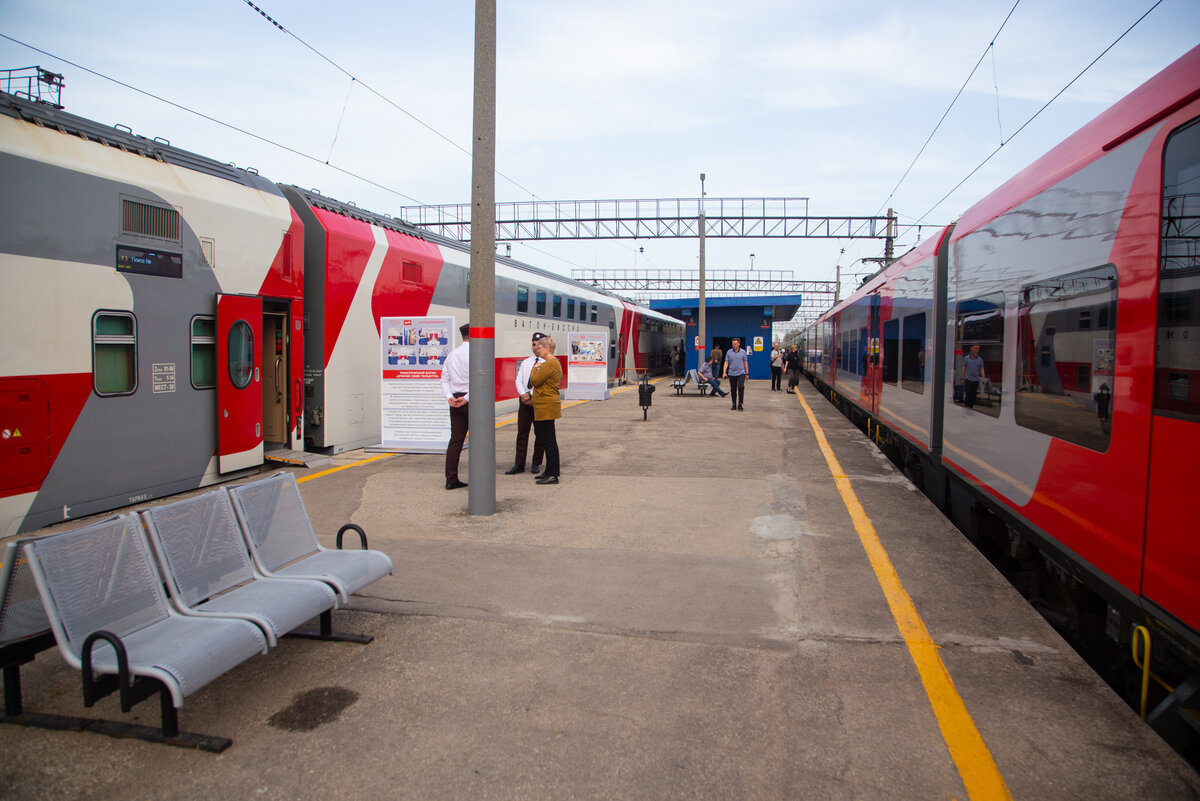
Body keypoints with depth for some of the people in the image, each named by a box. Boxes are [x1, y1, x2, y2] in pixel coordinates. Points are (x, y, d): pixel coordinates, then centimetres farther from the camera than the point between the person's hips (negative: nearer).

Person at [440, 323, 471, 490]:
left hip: (455, 400, 7)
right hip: (472, 401, -7)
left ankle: (451, 479, 10)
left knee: (455, 439, 8)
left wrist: (449, 396, -1)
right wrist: (467, 398, -17)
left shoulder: (452, 354, 13)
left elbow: (444, 378, 9)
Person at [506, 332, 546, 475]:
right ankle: (519, 464, 8)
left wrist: (534, 398, -14)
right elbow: (518, 380, 11)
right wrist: (523, 394, -7)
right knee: (522, 432, 4)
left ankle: (536, 464, 15)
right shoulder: (526, 362, 15)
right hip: (525, 400, 5)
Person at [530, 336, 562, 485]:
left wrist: (535, 368, -5)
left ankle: (553, 475, -4)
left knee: (548, 441, -7)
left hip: (546, 407, -11)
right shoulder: (554, 363, 17)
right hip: (545, 407, 11)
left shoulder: (550, 364, -17)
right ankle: (550, 472, 24)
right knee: (547, 440, 16)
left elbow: (534, 381, -17)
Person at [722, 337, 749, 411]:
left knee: (741, 387, -17)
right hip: (731, 374, 2)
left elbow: (745, 363, 7)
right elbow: (726, 363, 0)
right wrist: (724, 372, -12)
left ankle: (740, 404, -12)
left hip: (741, 373, -2)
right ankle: (734, 405, 19)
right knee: (733, 390, 8)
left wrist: (747, 373, 7)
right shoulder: (729, 352, 2)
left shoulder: (743, 352, 2)